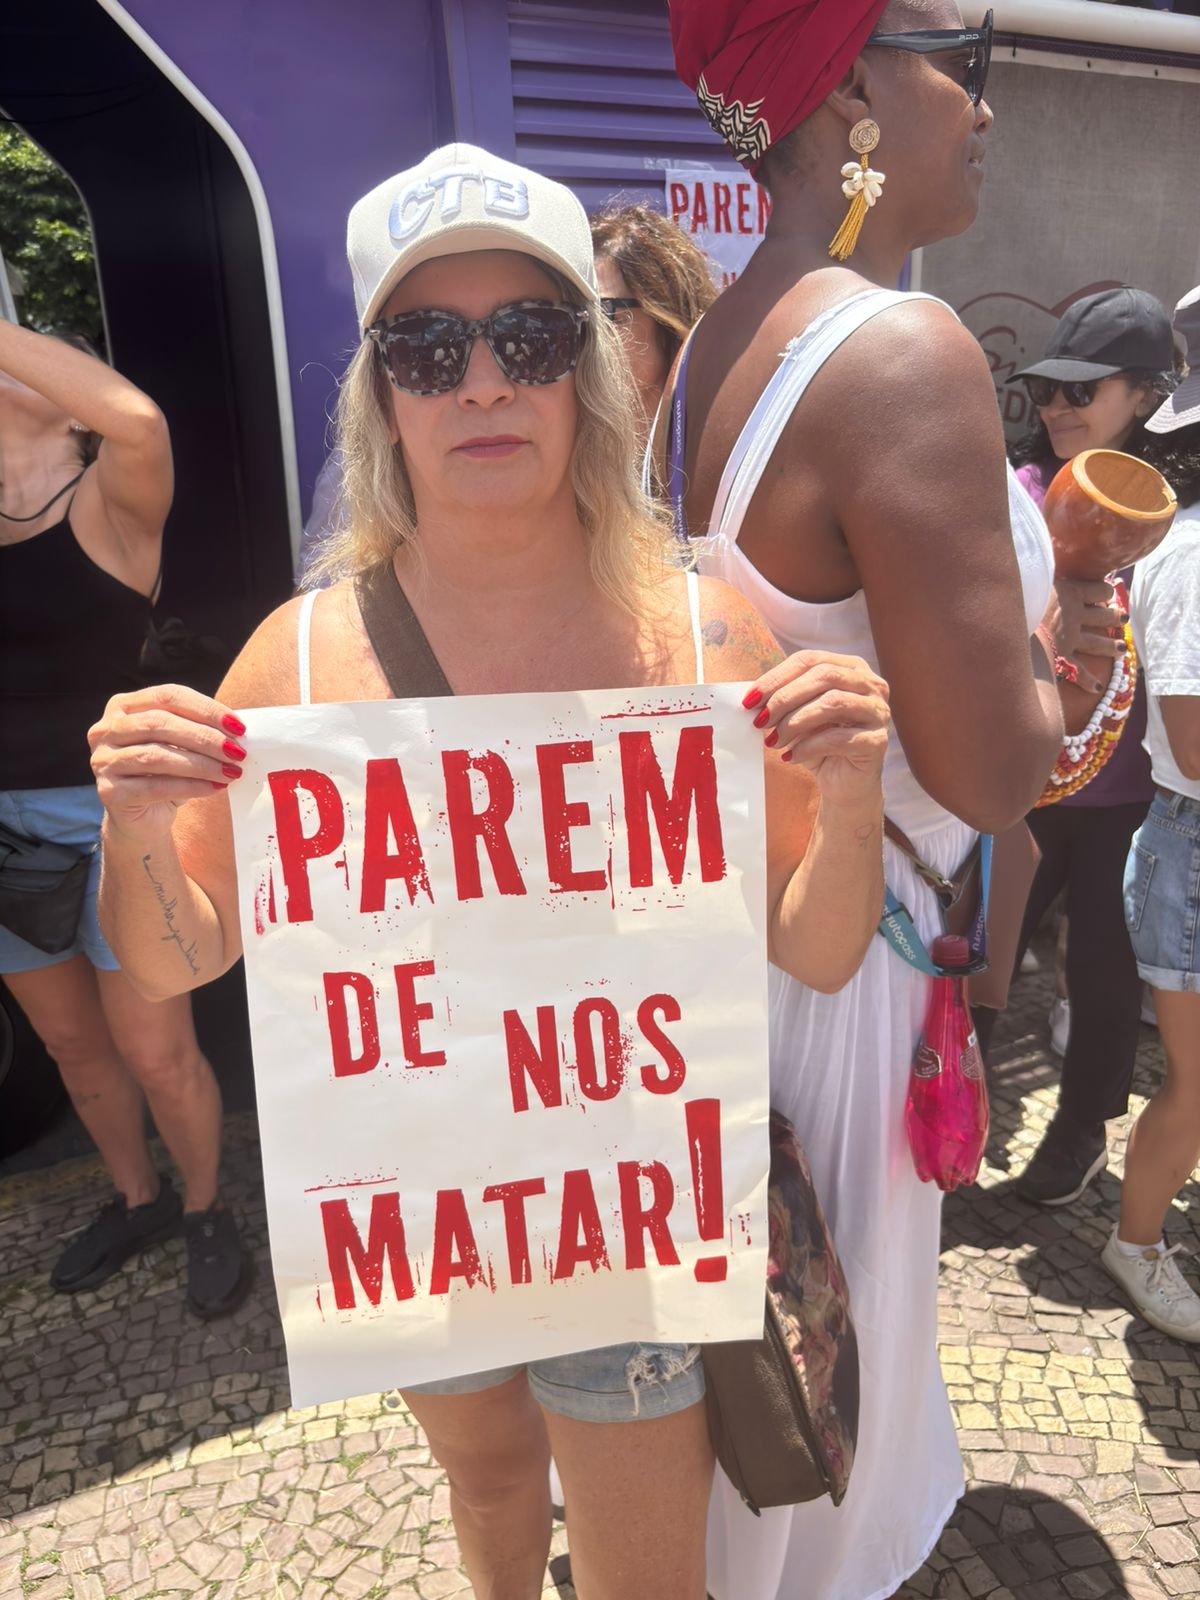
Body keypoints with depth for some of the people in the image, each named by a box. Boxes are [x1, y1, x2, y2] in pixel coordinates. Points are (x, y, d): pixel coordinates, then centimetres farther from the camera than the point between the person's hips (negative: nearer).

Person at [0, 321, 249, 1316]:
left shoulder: (110, 501, -8)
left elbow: (138, 419, -28)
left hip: (109, 812, -6)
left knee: (155, 1054, 3)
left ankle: (206, 1211, 30)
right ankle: (137, 1199, 42)